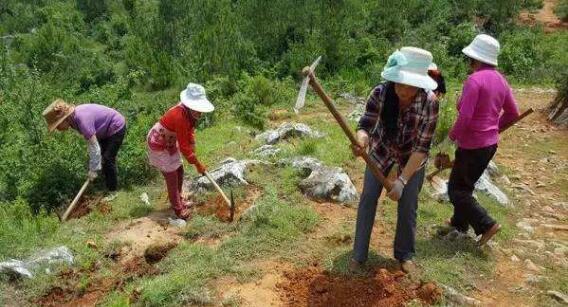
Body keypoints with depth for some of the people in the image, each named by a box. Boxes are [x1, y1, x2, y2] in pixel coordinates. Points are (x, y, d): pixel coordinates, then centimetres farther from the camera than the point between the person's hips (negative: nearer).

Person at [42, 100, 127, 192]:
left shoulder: (82, 120, -33)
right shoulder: (73, 117, -6)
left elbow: (94, 146, -29)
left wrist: (93, 170, -21)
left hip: (116, 128, -9)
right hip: (106, 130, 9)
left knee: (107, 160, -5)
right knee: (101, 156, 16)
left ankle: (113, 191, 9)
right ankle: (107, 184, 32)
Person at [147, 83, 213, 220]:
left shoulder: (189, 112, -11)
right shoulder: (180, 117, -37)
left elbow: (190, 131, 4)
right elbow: (183, 146, -31)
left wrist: (192, 151, -3)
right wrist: (198, 164, -23)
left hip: (170, 142, 9)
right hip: (159, 145, -9)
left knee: (179, 171, 16)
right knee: (171, 176, -1)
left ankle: (178, 200, 34)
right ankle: (177, 208, 14)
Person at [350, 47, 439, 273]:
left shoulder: (429, 102, -31)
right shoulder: (380, 93, -28)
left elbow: (422, 147, -28)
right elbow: (365, 125, -30)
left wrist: (403, 180, -33)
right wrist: (361, 141, -54)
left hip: (412, 157, -1)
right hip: (381, 150, 1)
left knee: (408, 206, 5)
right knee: (368, 199, 1)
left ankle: (405, 254, 30)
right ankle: (359, 255, 17)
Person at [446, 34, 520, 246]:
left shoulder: (474, 80, -20)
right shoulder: (500, 80, 5)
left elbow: (464, 118, -24)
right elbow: (512, 113, 13)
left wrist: (452, 135, -7)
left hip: (472, 146, -9)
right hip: (490, 143, 9)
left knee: (457, 190, 5)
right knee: (465, 185, 22)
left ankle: (486, 225, 3)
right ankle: (460, 222, 35)